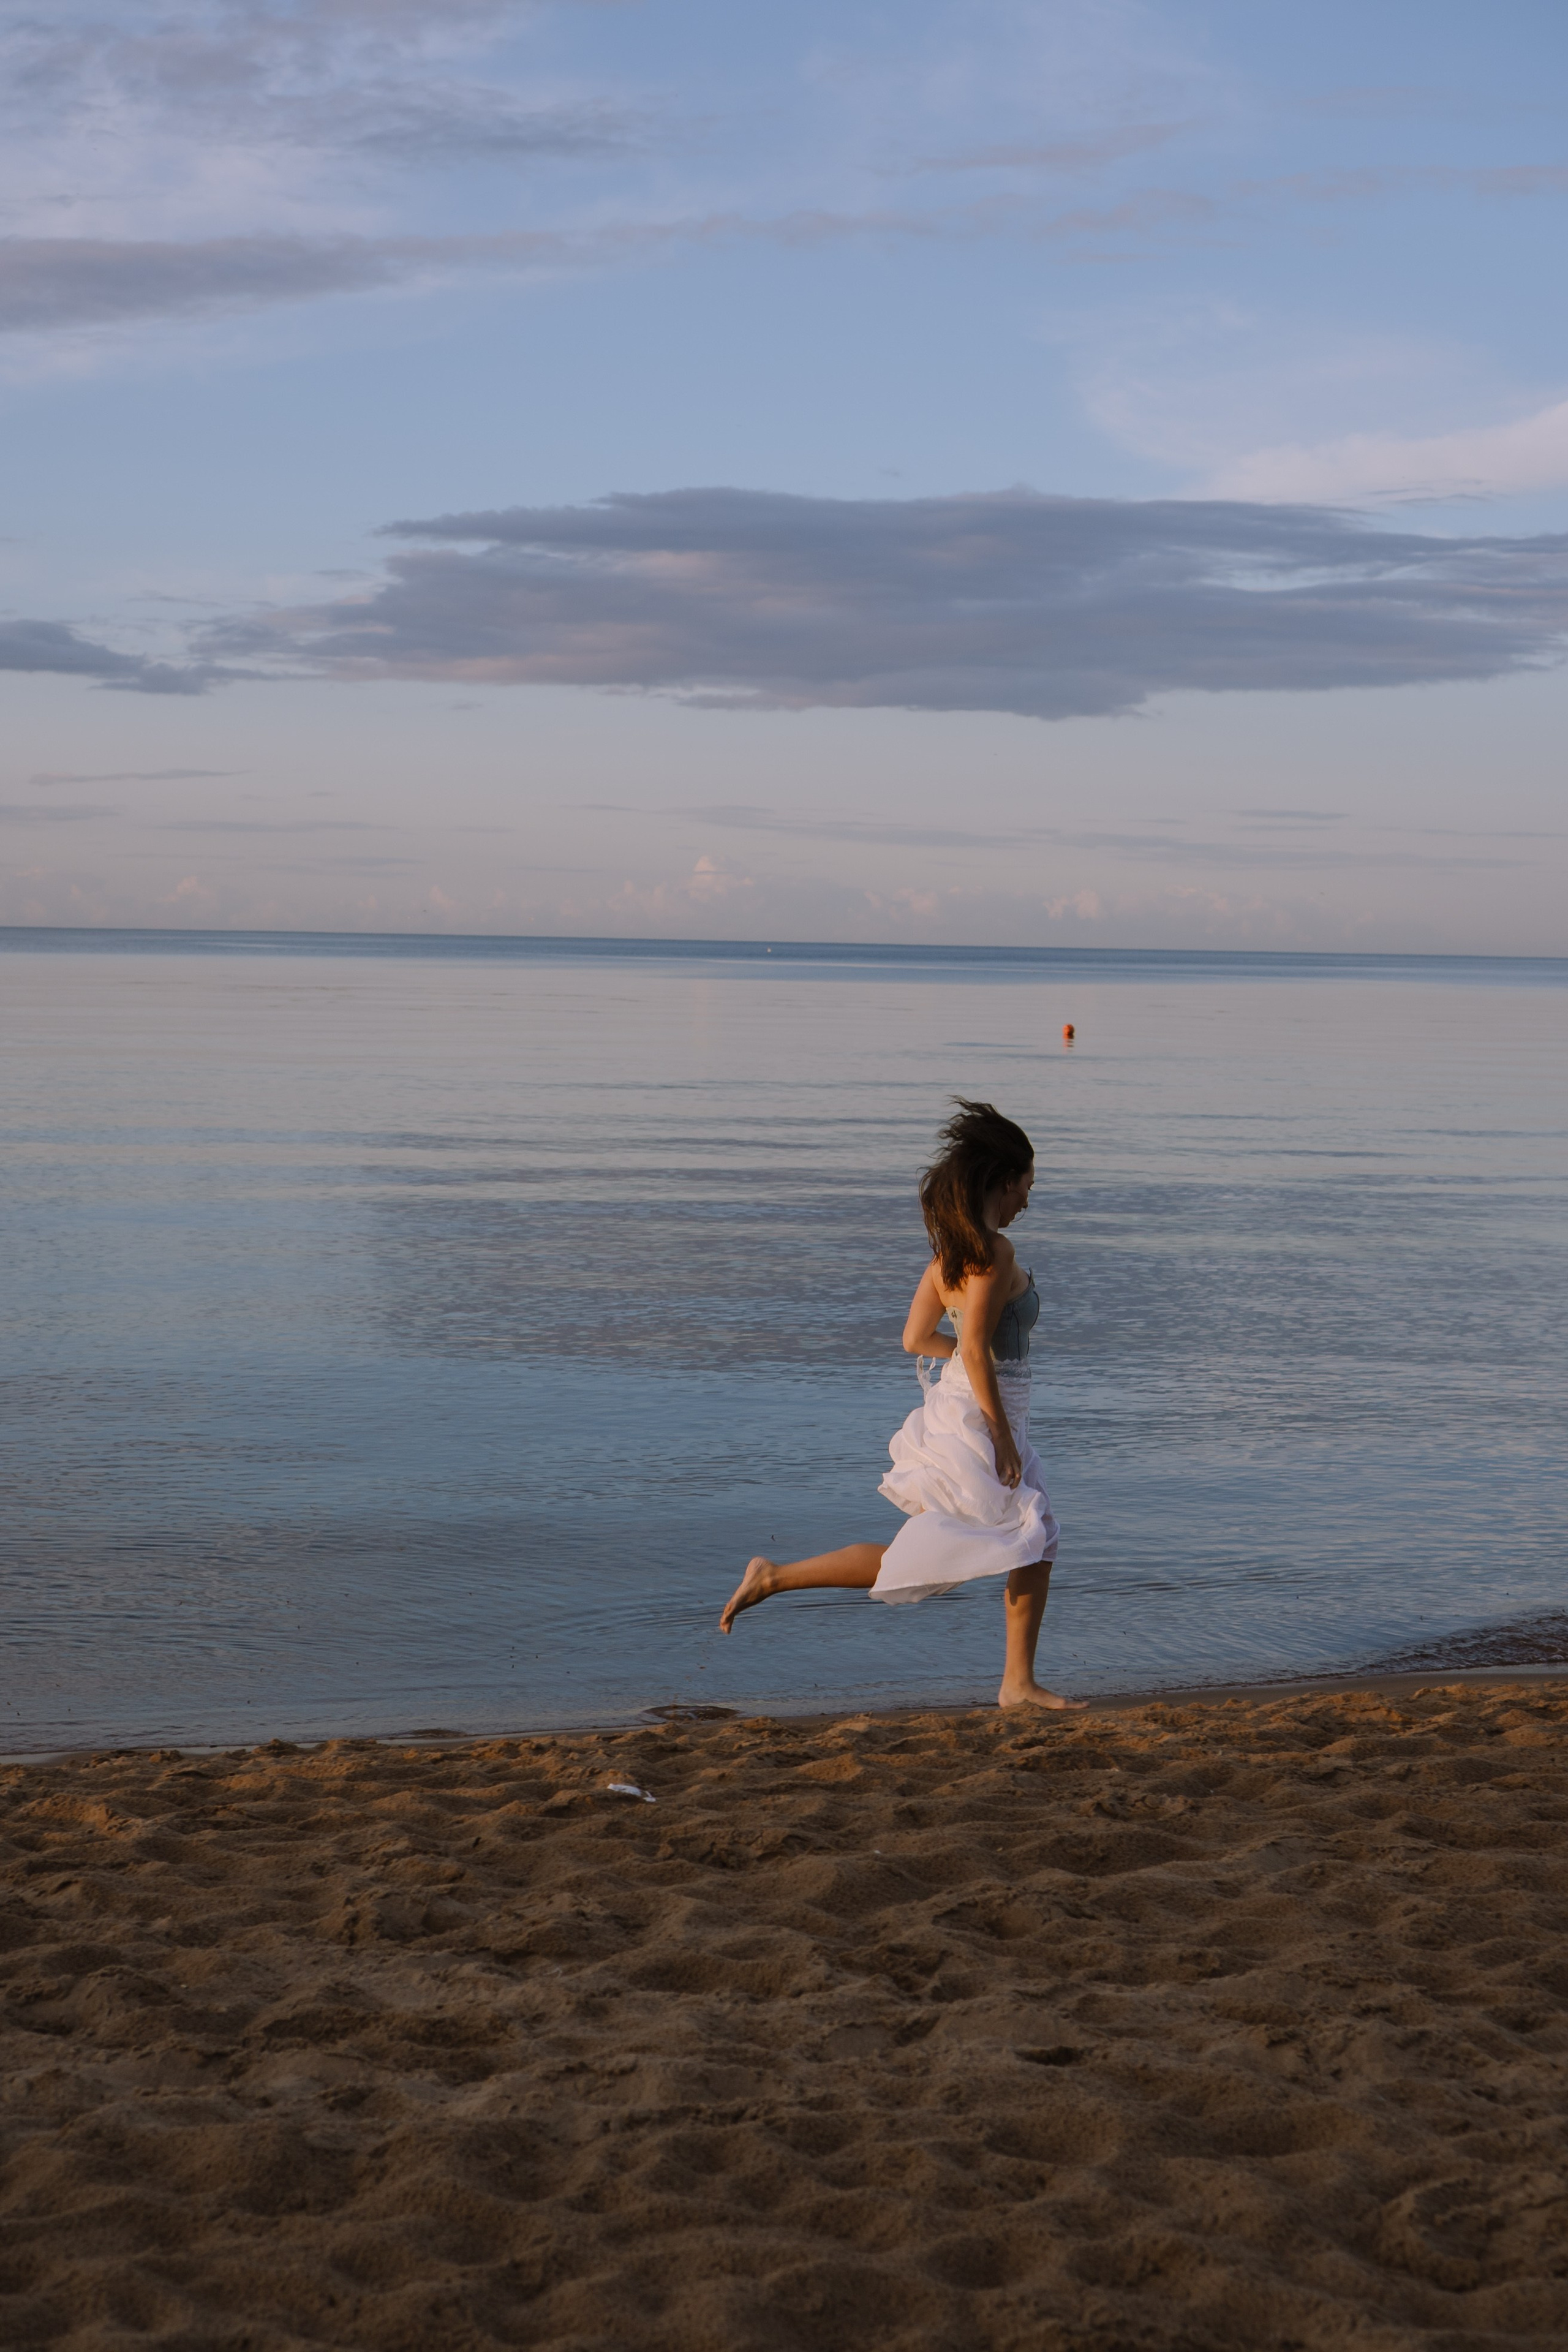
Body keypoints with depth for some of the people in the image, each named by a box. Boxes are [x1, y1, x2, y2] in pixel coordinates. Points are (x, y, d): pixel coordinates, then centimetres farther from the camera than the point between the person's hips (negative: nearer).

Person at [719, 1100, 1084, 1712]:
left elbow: (915, 1339, 11)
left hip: (960, 1411, 10)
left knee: (1036, 1540, 13)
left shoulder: (952, 1249, 8)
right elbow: (975, 1348, -24)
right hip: (976, 1420, -10)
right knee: (919, 1557, -2)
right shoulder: (994, 1252, -19)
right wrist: (1002, 1436, -19)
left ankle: (1019, 1685, 17)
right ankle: (774, 1576, 5)